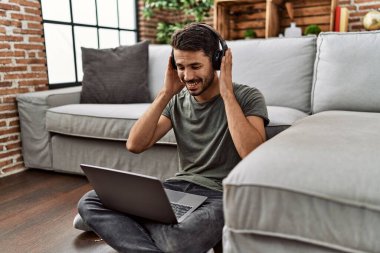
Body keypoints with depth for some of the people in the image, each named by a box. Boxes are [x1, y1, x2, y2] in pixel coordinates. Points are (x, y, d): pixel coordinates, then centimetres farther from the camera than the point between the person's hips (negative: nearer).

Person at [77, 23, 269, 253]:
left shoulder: (247, 97, -7)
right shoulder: (178, 100, 7)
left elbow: (253, 156, -25)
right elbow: (135, 145, -2)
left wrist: (227, 93, -19)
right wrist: (166, 93, -6)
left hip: (222, 195, -5)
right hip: (179, 187, 5)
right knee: (91, 202, -12)